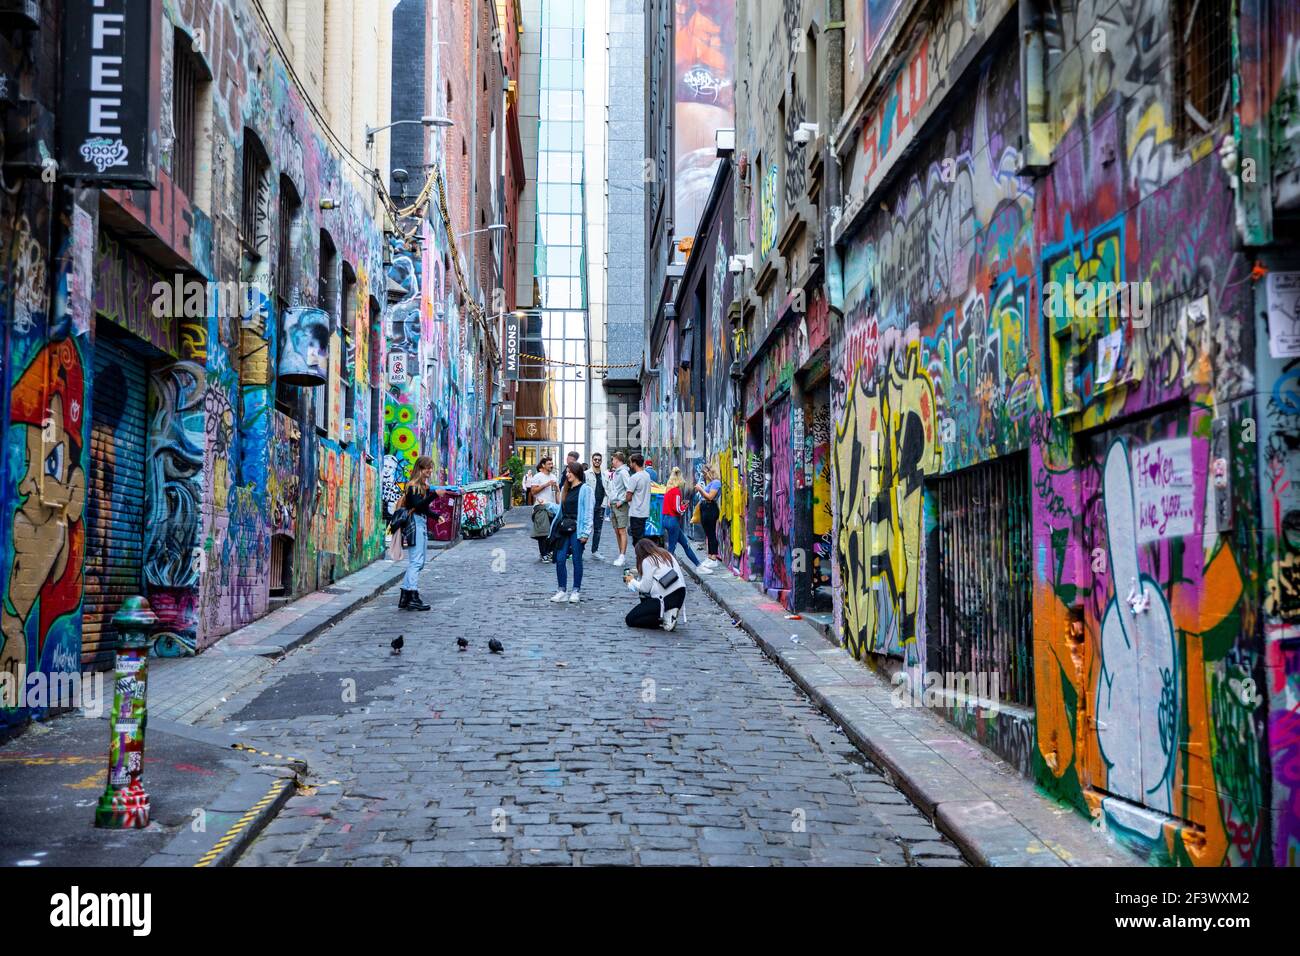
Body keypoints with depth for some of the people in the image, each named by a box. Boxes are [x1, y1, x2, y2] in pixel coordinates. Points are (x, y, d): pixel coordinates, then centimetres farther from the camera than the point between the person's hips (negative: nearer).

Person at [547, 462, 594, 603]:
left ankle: (576, 591, 12)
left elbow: (588, 512, -9)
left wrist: (585, 532, -13)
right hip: (563, 528, 6)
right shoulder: (565, 489, 16)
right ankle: (562, 591, 10)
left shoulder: (585, 489, -6)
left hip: (576, 529, -6)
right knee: (560, 559, 2)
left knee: (577, 560, 2)